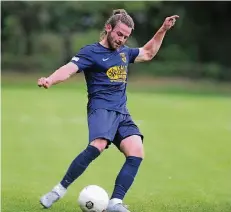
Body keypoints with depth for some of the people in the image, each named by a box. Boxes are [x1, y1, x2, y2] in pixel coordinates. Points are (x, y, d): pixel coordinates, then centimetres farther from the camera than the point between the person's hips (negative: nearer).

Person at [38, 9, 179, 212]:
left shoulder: (124, 52, 20)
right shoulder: (91, 52, -1)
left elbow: (148, 53, 39)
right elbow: (70, 68, -17)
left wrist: (163, 30, 30)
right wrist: (50, 80, -36)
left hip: (122, 113, 7)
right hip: (101, 109, -7)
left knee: (136, 153, -16)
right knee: (97, 146, -34)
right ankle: (60, 190, -22)